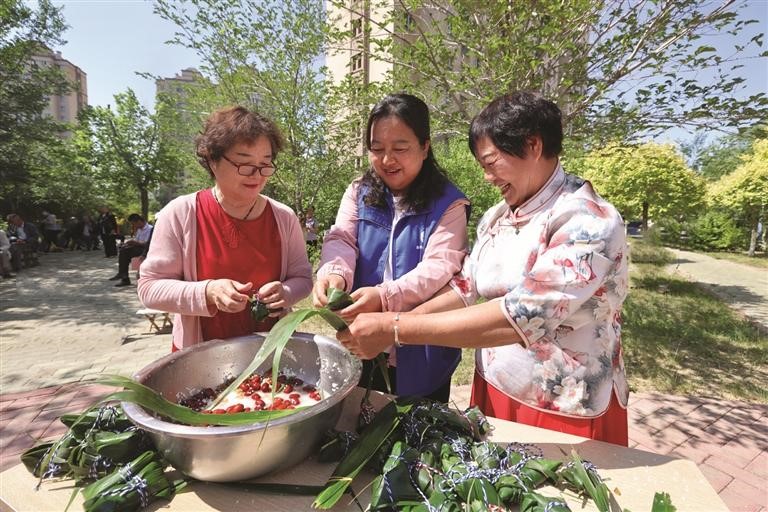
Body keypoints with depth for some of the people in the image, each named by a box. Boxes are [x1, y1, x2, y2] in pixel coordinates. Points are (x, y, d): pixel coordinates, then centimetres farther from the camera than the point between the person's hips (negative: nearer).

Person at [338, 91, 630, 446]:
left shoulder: (590, 222, -21)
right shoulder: (495, 218, 2)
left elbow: (518, 318, -32)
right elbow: (465, 288, 0)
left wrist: (394, 329, -31)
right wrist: (398, 321, -15)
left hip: (567, 412, -6)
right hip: (492, 389, 6)